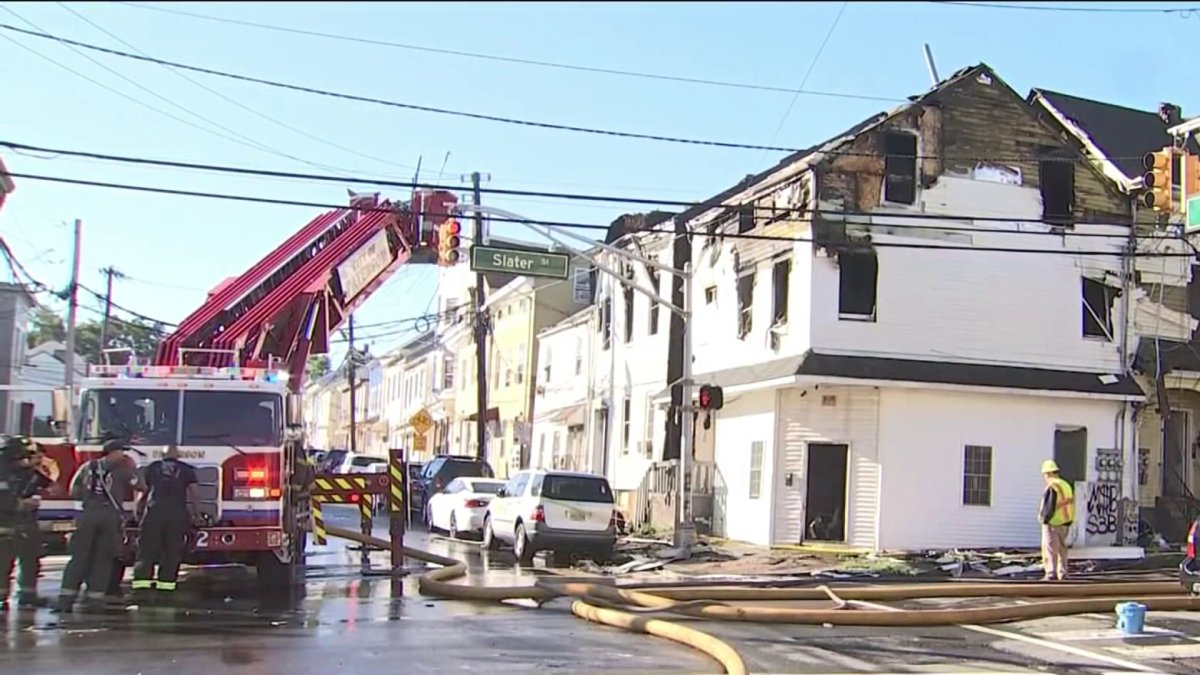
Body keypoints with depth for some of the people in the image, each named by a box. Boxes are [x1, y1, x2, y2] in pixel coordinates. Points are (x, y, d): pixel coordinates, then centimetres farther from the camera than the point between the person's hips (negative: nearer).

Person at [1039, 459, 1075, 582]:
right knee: (1062, 548, 16)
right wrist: (1069, 521, 17)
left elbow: (1049, 506, -20)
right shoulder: (1066, 485, 11)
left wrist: (1044, 519, -9)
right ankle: (1062, 573, 17)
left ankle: (1051, 574, -8)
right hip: (1065, 522, 8)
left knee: (1050, 549, -4)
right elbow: (1071, 505, 14)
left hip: (1053, 523, -8)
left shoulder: (1051, 487, -17)